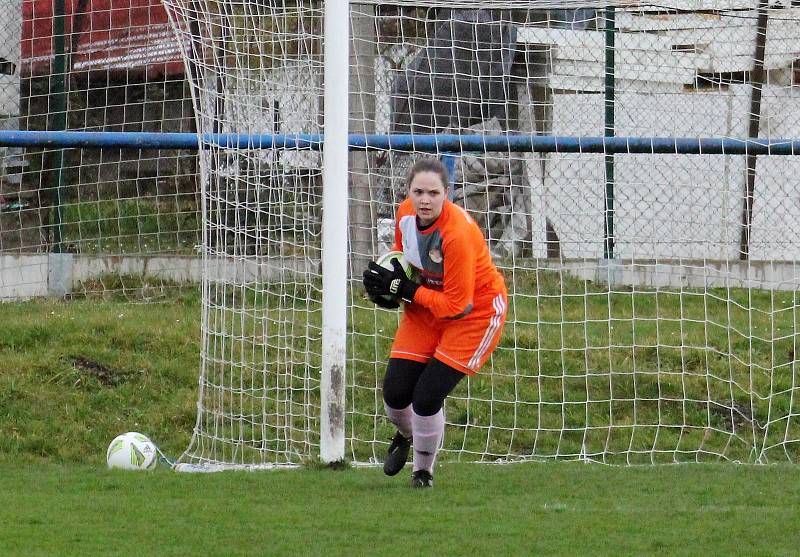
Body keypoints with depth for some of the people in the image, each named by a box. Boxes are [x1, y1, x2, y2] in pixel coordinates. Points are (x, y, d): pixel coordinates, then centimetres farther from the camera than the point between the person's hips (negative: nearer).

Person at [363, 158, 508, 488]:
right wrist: (389, 274, -6)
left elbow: (456, 304, -26)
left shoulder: (457, 234, -32)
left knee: (426, 398, -14)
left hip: (474, 313, -6)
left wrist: (406, 291, -23)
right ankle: (406, 435, 36)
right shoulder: (405, 213, -11)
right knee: (395, 393, -2)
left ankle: (424, 471, 14)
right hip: (426, 308, 6)